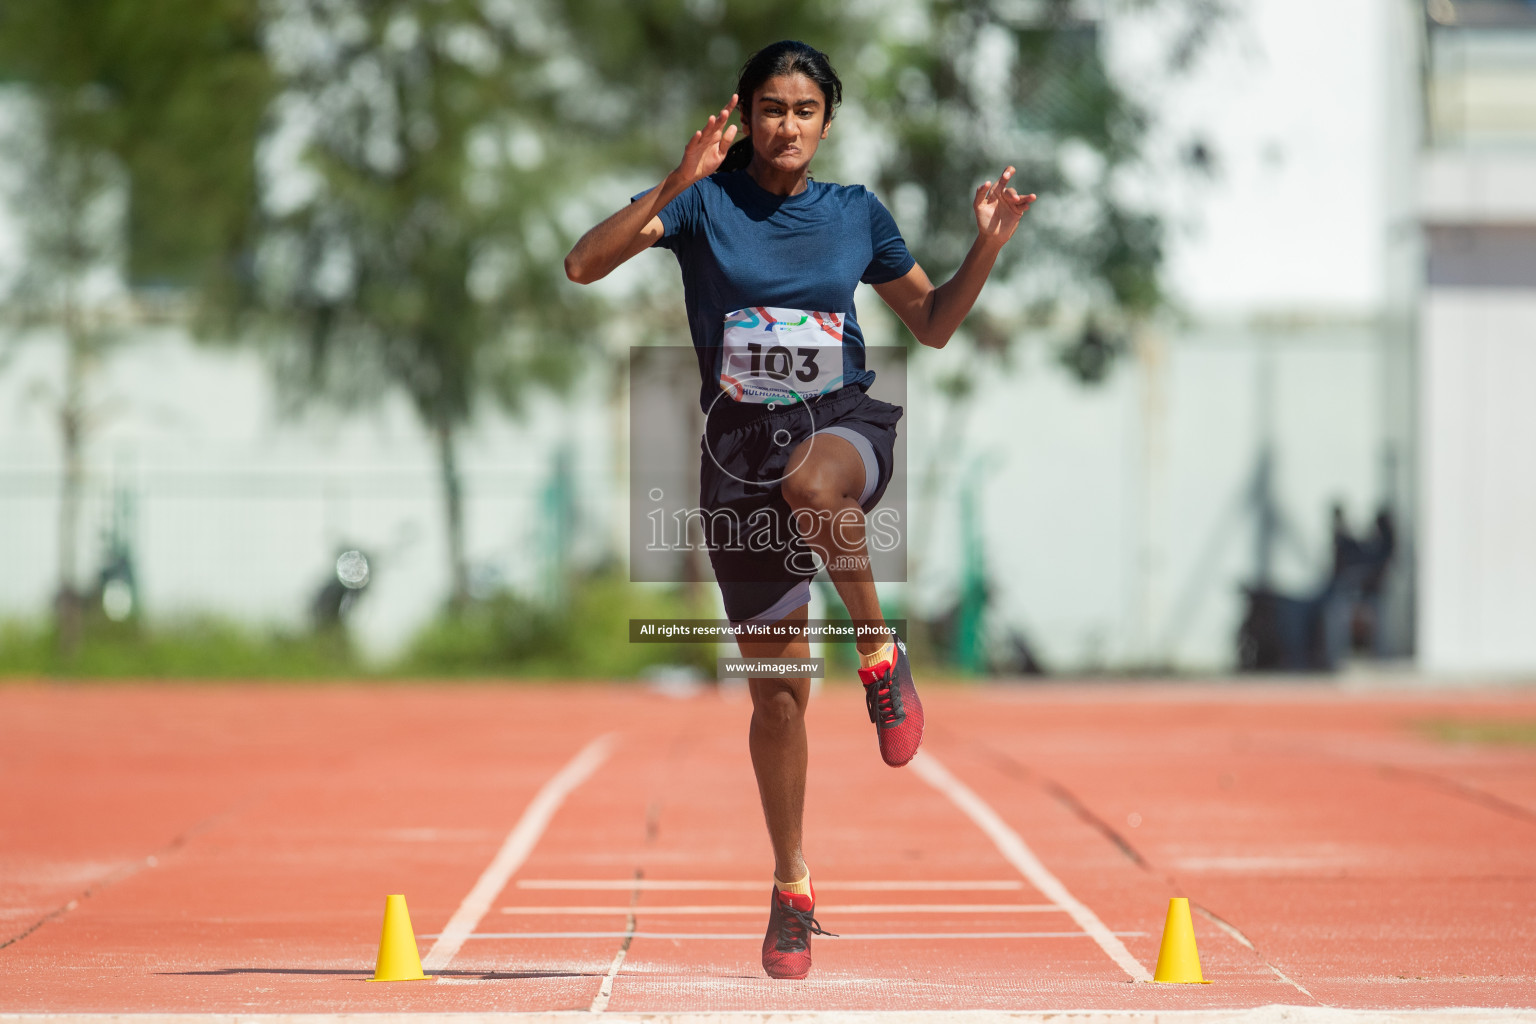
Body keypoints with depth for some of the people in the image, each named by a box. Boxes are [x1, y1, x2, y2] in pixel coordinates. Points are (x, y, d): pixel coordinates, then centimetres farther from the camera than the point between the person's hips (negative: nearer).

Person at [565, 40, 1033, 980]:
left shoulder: (857, 214, 7)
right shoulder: (707, 200, 0)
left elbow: (934, 322, 18)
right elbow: (585, 266, -13)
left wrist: (987, 247, 1)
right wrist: (678, 182, -24)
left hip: (845, 421, 0)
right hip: (741, 443, 0)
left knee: (812, 484, -41)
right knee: (778, 689, 4)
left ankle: (883, 653, -19)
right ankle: (792, 885, 21)